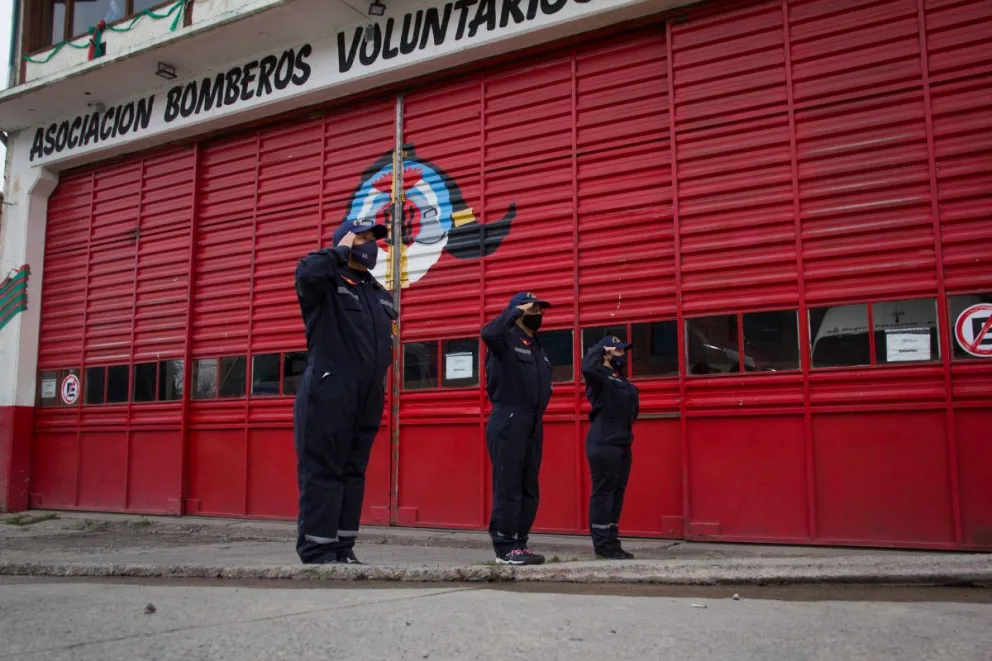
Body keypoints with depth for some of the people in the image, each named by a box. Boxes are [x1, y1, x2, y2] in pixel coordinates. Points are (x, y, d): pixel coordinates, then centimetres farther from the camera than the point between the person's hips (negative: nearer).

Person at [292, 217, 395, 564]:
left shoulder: (381, 296, 20)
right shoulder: (327, 283, 0)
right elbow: (307, 271, -25)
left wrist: (381, 387, 17)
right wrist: (340, 251, -9)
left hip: (367, 401, 7)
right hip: (328, 396, -7)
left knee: (353, 472, 9)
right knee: (322, 471, -5)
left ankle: (343, 548, 16)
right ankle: (317, 549, 1)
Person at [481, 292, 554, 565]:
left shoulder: (536, 346, 19)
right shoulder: (507, 339, -5)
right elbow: (489, 333, -29)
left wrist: (537, 417, 15)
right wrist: (515, 311, -17)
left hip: (533, 427, 8)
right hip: (508, 425, -8)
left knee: (529, 490, 10)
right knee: (508, 488, -6)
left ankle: (519, 543, 17)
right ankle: (505, 548, -1)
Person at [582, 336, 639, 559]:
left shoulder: (621, 380, 19)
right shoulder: (600, 376, -7)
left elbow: (631, 409, 25)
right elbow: (587, 368, -30)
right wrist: (599, 348, -15)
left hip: (622, 444, 9)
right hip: (604, 444, -9)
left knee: (617, 492, 11)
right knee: (603, 492, -8)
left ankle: (611, 542, 17)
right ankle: (602, 544, -5)